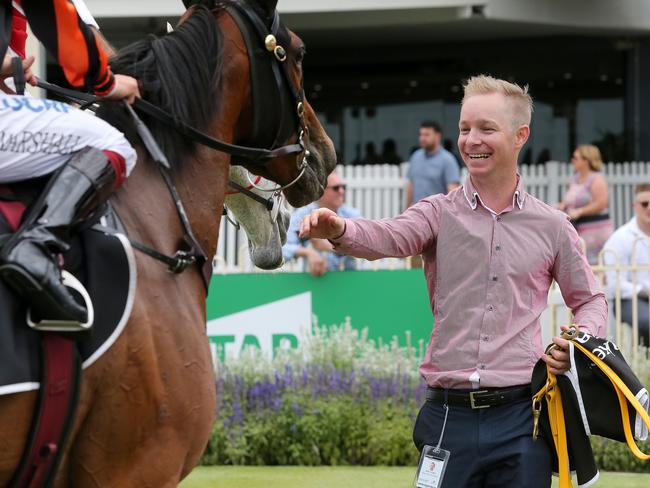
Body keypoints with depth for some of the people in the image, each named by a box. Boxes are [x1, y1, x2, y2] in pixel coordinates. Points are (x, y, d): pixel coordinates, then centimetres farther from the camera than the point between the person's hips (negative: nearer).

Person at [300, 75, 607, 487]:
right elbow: (389, 237, -16)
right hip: (450, 416, 0)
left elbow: (590, 300, 18)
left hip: (520, 419, 0)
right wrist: (340, 230, -38)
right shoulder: (440, 213, 5)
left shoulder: (552, 226, 8)